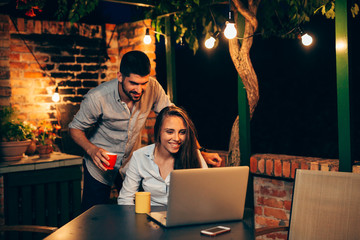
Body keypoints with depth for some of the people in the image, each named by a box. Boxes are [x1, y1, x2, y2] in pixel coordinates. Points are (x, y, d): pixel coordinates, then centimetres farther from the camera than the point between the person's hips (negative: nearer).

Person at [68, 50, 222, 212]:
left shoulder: (152, 88, -19)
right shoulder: (97, 98, -25)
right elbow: (75, 128, -12)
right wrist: (91, 150, -31)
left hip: (132, 163, 3)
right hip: (100, 166, -2)